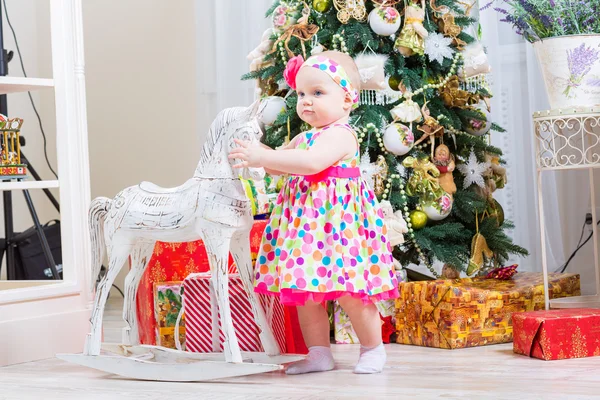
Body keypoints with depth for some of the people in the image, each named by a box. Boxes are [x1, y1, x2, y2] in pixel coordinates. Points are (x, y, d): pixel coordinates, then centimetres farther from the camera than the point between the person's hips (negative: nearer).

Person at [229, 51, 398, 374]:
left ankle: (373, 348, 11)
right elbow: (279, 164, 25)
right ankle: (319, 353, 18)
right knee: (305, 290, 9)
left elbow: (311, 162, -30)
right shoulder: (304, 138, 16)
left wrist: (263, 157, -30)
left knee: (348, 292, -7)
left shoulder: (340, 135, -14)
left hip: (336, 218, -9)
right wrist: (256, 152, 3)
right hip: (305, 221, 9)